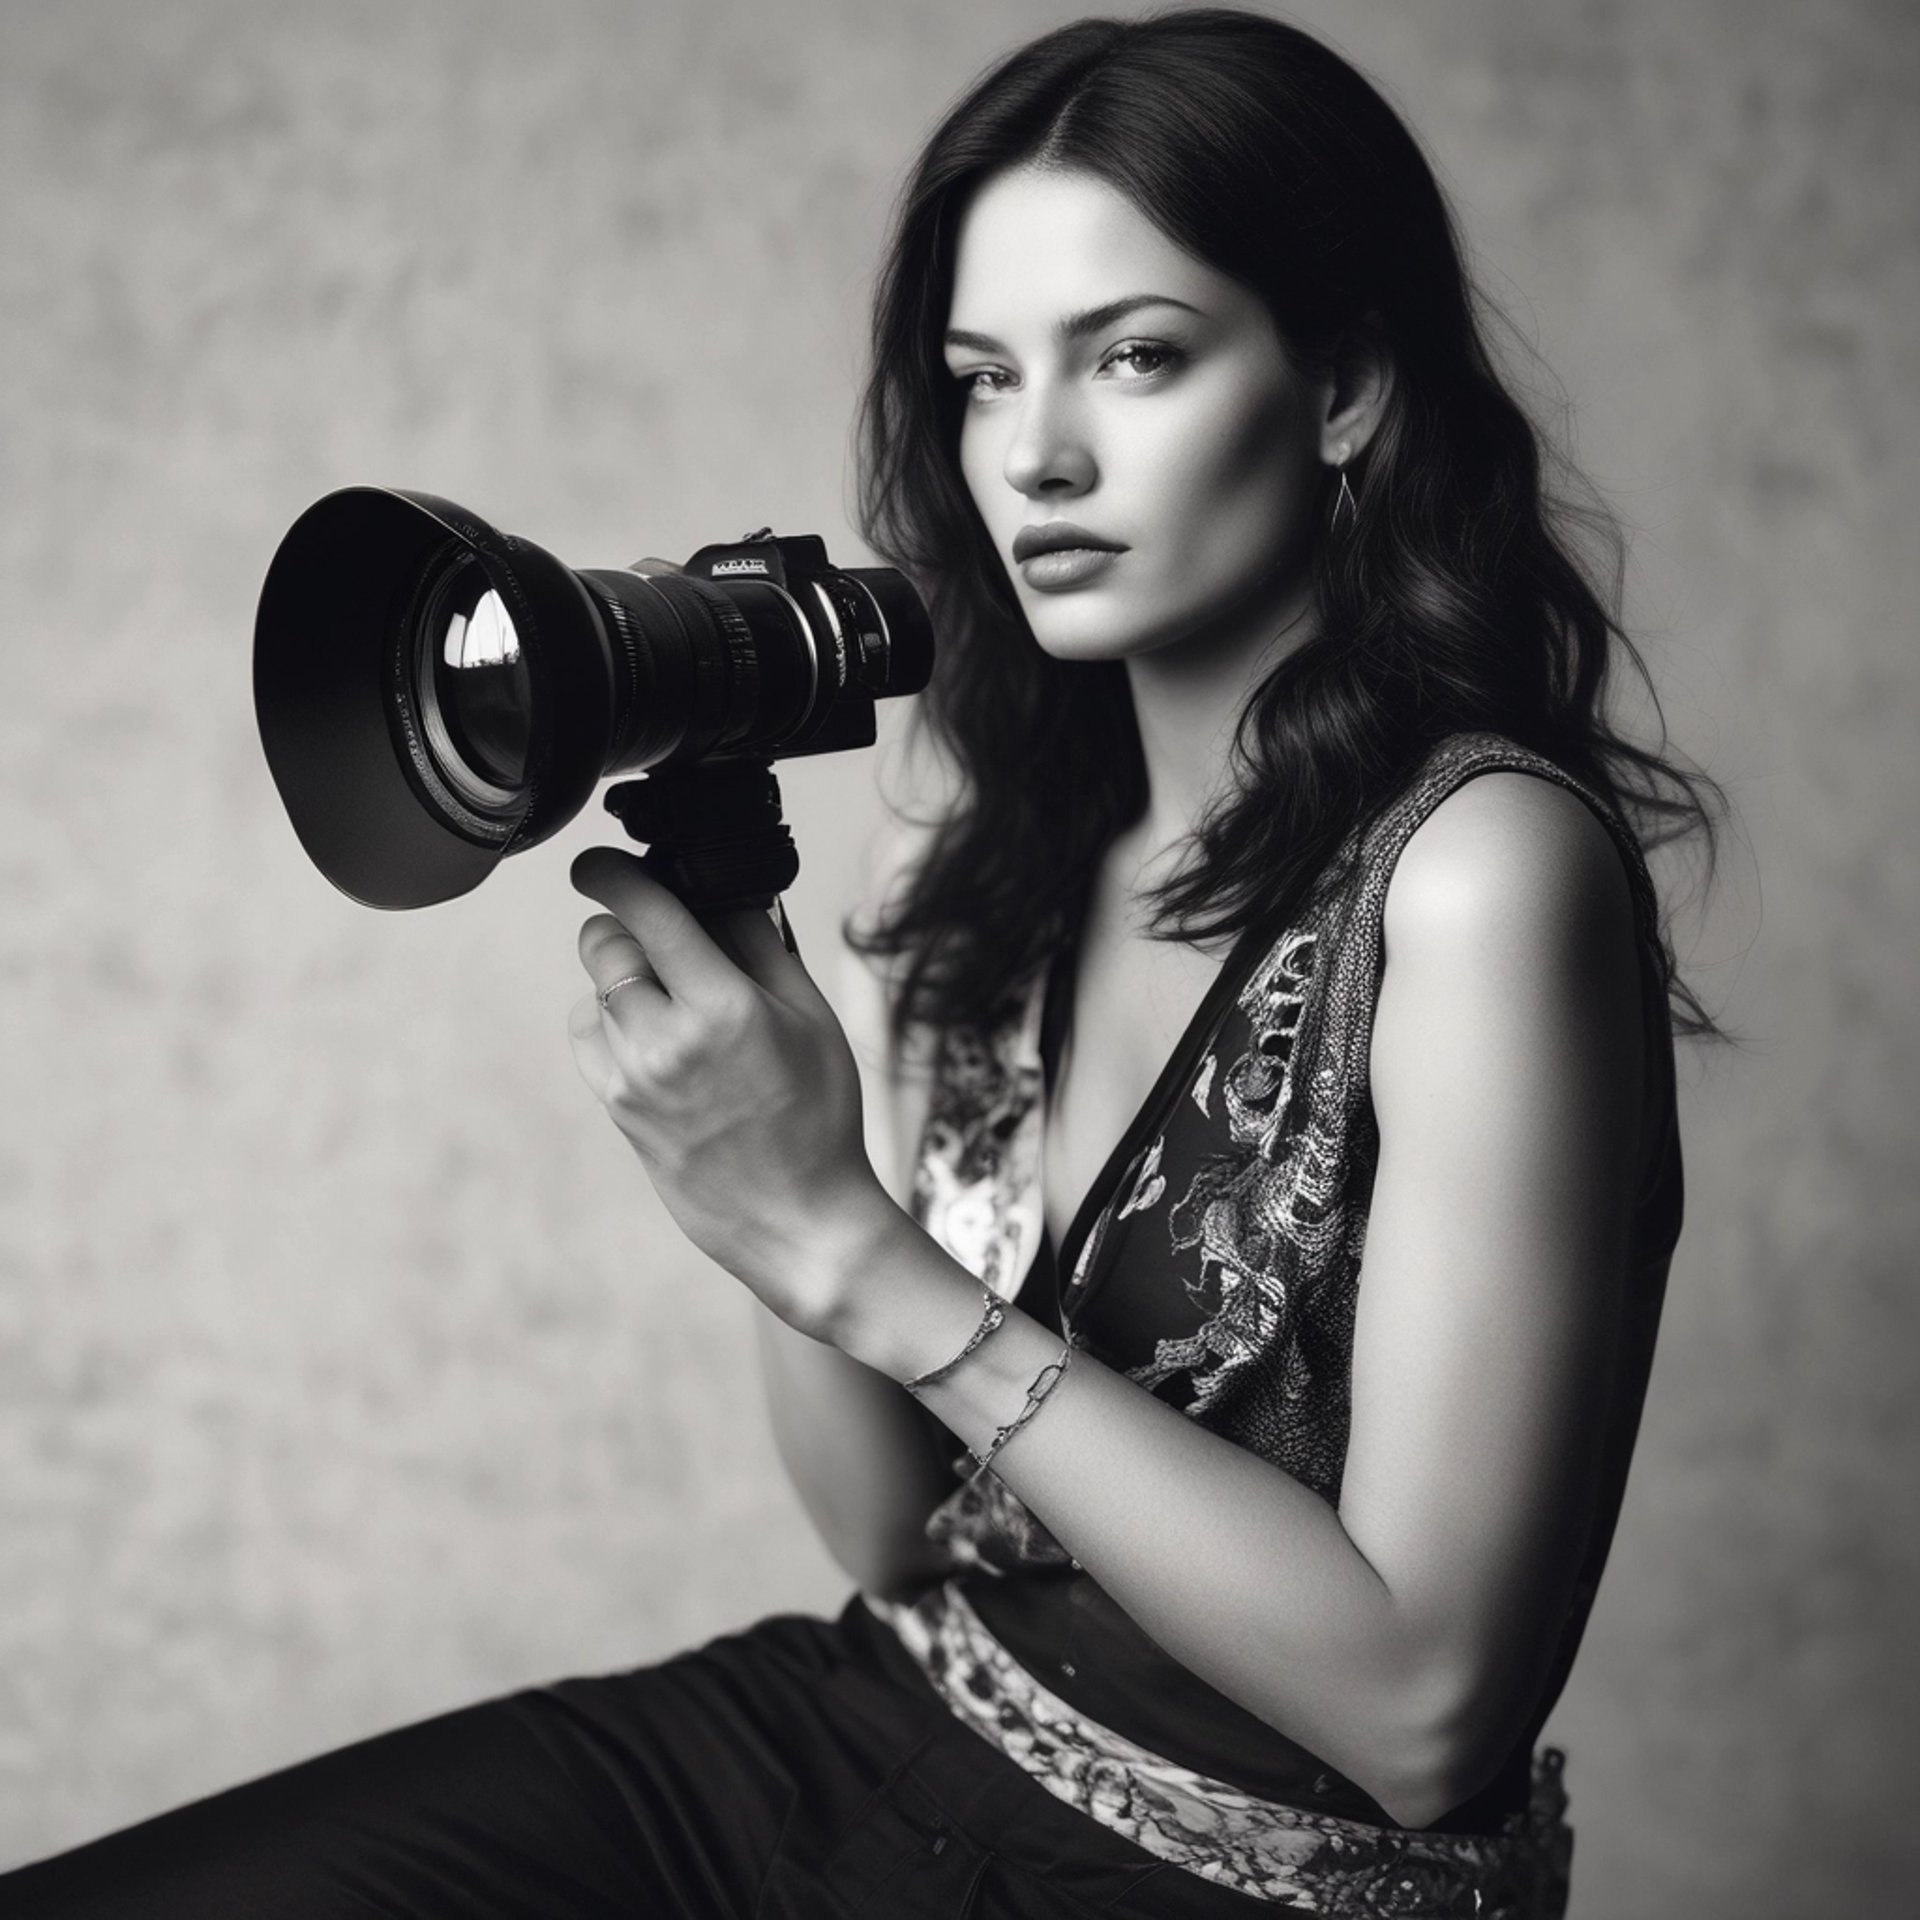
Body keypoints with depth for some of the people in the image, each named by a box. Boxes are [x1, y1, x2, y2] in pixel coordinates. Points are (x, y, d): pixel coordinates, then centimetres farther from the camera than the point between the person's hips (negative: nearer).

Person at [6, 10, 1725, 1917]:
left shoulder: (1477, 866, -19)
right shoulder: (985, 874, -1)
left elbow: (1424, 1702, -21)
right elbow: (897, 1537, 2)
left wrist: (848, 1245, -24)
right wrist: (755, 1152, -15)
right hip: (870, 1739, 5)